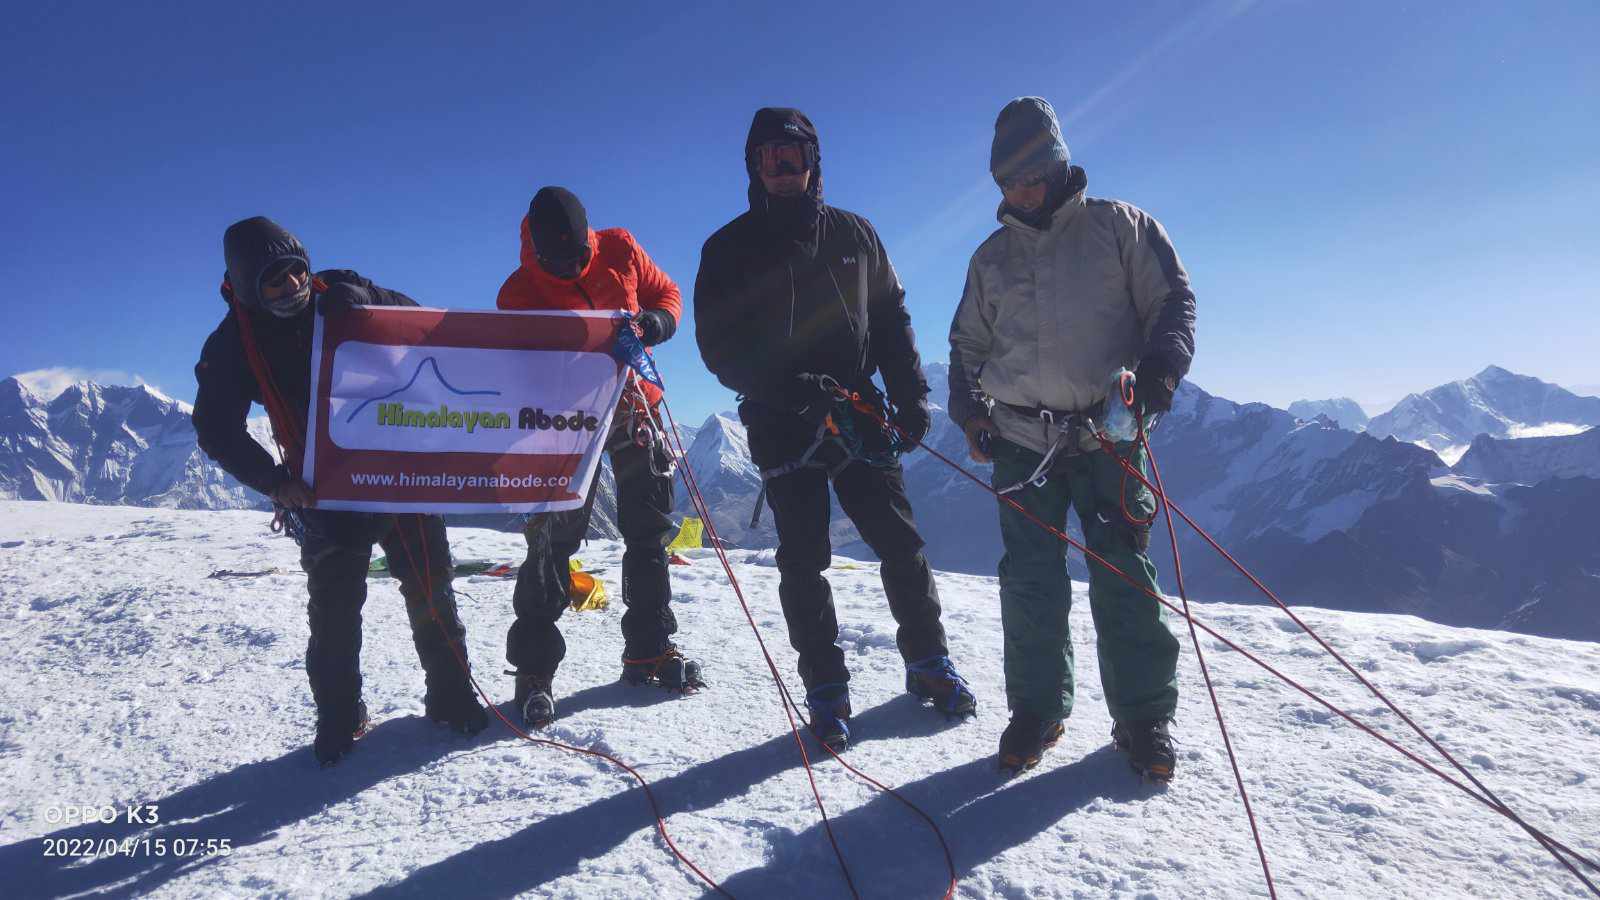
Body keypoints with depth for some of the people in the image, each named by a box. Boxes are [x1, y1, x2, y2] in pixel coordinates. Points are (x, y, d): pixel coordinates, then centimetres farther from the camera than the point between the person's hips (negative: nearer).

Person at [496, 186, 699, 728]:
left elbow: (666, 294, 8)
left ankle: (649, 650, 19)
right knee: (553, 537, -10)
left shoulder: (619, 249, -4)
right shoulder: (519, 294, -11)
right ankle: (534, 667, 1)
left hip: (632, 406, 3)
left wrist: (655, 322, -17)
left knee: (650, 530, 6)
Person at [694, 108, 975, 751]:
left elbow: (892, 319, 15)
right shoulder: (729, 249, 4)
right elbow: (718, 345, -4)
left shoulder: (854, 235, 13)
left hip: (860, 416, 2)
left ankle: (929, 663, 22)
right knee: (803, 561, 1)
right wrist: (789, 389, -20)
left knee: (900, 542, 4)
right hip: (783, 427, -2)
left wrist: (911, 396, 3)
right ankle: (825, 691, 13)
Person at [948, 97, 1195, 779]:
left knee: (1124, 574, -1)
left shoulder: (1119, 226, 8)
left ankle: (1144, 716, 12)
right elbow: (968, 345, 21)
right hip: (1021, 439, 3)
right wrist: (970, 410, 5)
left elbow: (1173, 300, 5)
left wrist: (1159, 366, -13)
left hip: (1108, 430, -2)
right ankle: (1037, 709, 15)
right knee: (1030, 579, 2)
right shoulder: (993, 256, 17)